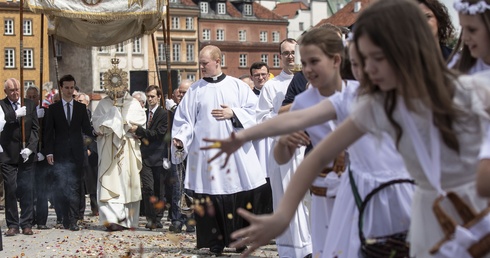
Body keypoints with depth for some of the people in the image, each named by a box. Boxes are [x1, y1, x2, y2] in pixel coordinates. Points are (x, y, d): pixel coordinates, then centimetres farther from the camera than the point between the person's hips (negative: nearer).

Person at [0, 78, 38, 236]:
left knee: (27, 190, 1)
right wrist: (15, 115, -24)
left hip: (26, 154, 2)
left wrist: (30, 148, -5)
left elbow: (35, 128, 6)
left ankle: (26, 224, 9)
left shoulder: (30, 105, 9)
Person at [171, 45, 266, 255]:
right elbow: (185, 119, 3)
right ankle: (215, 242, 4)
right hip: (206, 151, 0)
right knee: (210, 198, -4)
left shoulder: (237, 86, 8)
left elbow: (254, 110, 4)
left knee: (240, 196, -2)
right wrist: (180, 139, -12)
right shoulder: (195, 90, 8)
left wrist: (233, 114, -9)